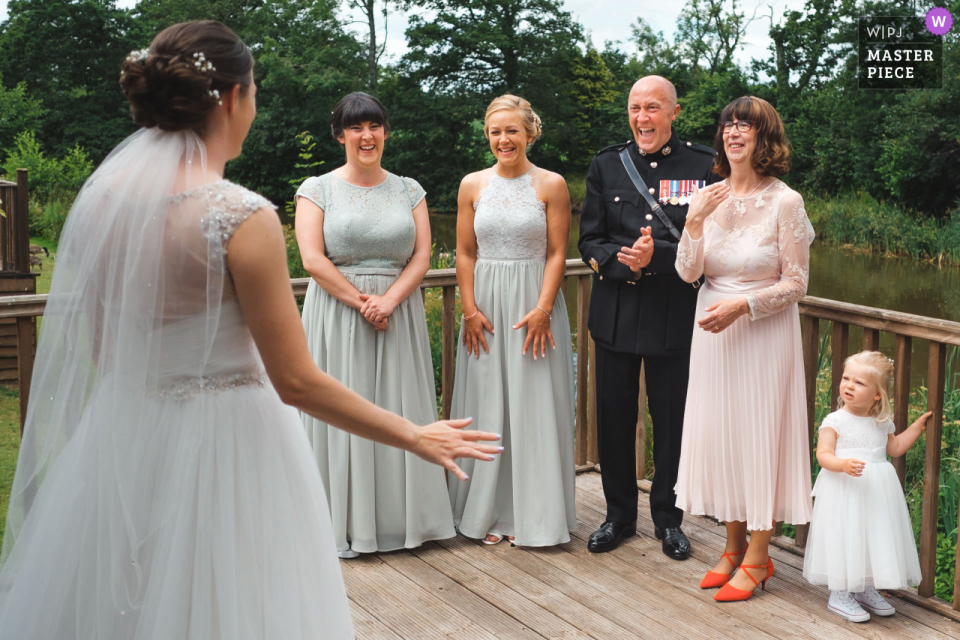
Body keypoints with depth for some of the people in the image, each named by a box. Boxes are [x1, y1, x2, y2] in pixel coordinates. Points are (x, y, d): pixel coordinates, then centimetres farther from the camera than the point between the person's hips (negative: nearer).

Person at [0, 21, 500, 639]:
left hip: (116, 438, 6)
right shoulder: (242, 216, -20)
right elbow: (297, 382, -19)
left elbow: (96, 347, 8)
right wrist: (416, 437, -9)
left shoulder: (99, 195, -2)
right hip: (221, 449, -6)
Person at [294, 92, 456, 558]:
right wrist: (361, 303, -14)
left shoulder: (408, 190, 10)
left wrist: (388, 301, -13)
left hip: (399, 314, 3)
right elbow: (313, 260, -8)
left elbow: (421, 257, 2)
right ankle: (345, 523, 9)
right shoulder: (317, 189, 2)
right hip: (337, 313, -2)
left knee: (399, 411, 5)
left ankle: (402, 517, 17)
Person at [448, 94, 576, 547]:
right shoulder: (472, 185, 6)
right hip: (486, 305, 2)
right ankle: (489, 511, 18)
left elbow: (556, 254, -3)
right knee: (486, 405, 6)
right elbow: (465, 253, 6)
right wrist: (469, 310, -3)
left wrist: (542, 309, -13)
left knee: (534, 405, 2)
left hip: (535, 304, -2)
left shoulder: (551, 185, -1)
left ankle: (533, 514, 13)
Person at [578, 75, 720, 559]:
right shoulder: (606, 165, 6)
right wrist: (623, 263, -14)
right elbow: (589, 240, 5)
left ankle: (668, 518, 26)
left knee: (672, 419, 7)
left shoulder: (703, 166, -2)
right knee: (614, 416, 10)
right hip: (615, 313, 2)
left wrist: (656, 257, -20)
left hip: (675, 314, -2)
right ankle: (619, 514, 27)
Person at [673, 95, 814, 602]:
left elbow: (795, 284, -9)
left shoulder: (785, 202, -10)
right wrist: (694, 221, -15)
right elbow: (688, 273, -2)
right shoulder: (710, 197, 2)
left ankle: (757, 559, 16)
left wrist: (742, 305, -20)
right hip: (714, 331, 5)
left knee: (760, 436, 2)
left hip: (764, 331, -5)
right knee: (718, 433, 10)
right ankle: (734, 546, 26)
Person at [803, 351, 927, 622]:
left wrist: (916, 427, 14)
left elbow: (894, 447, 21)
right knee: (845, 539, -4)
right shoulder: (835, 421, -11)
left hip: (876, 490, 6)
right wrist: (843, 464, -34)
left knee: (875, 537, 12)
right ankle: (839, 595, 10)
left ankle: (865, 590, 30)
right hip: (844, 490, -5)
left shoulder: (882, 423, 6)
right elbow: (823, 454, -16)